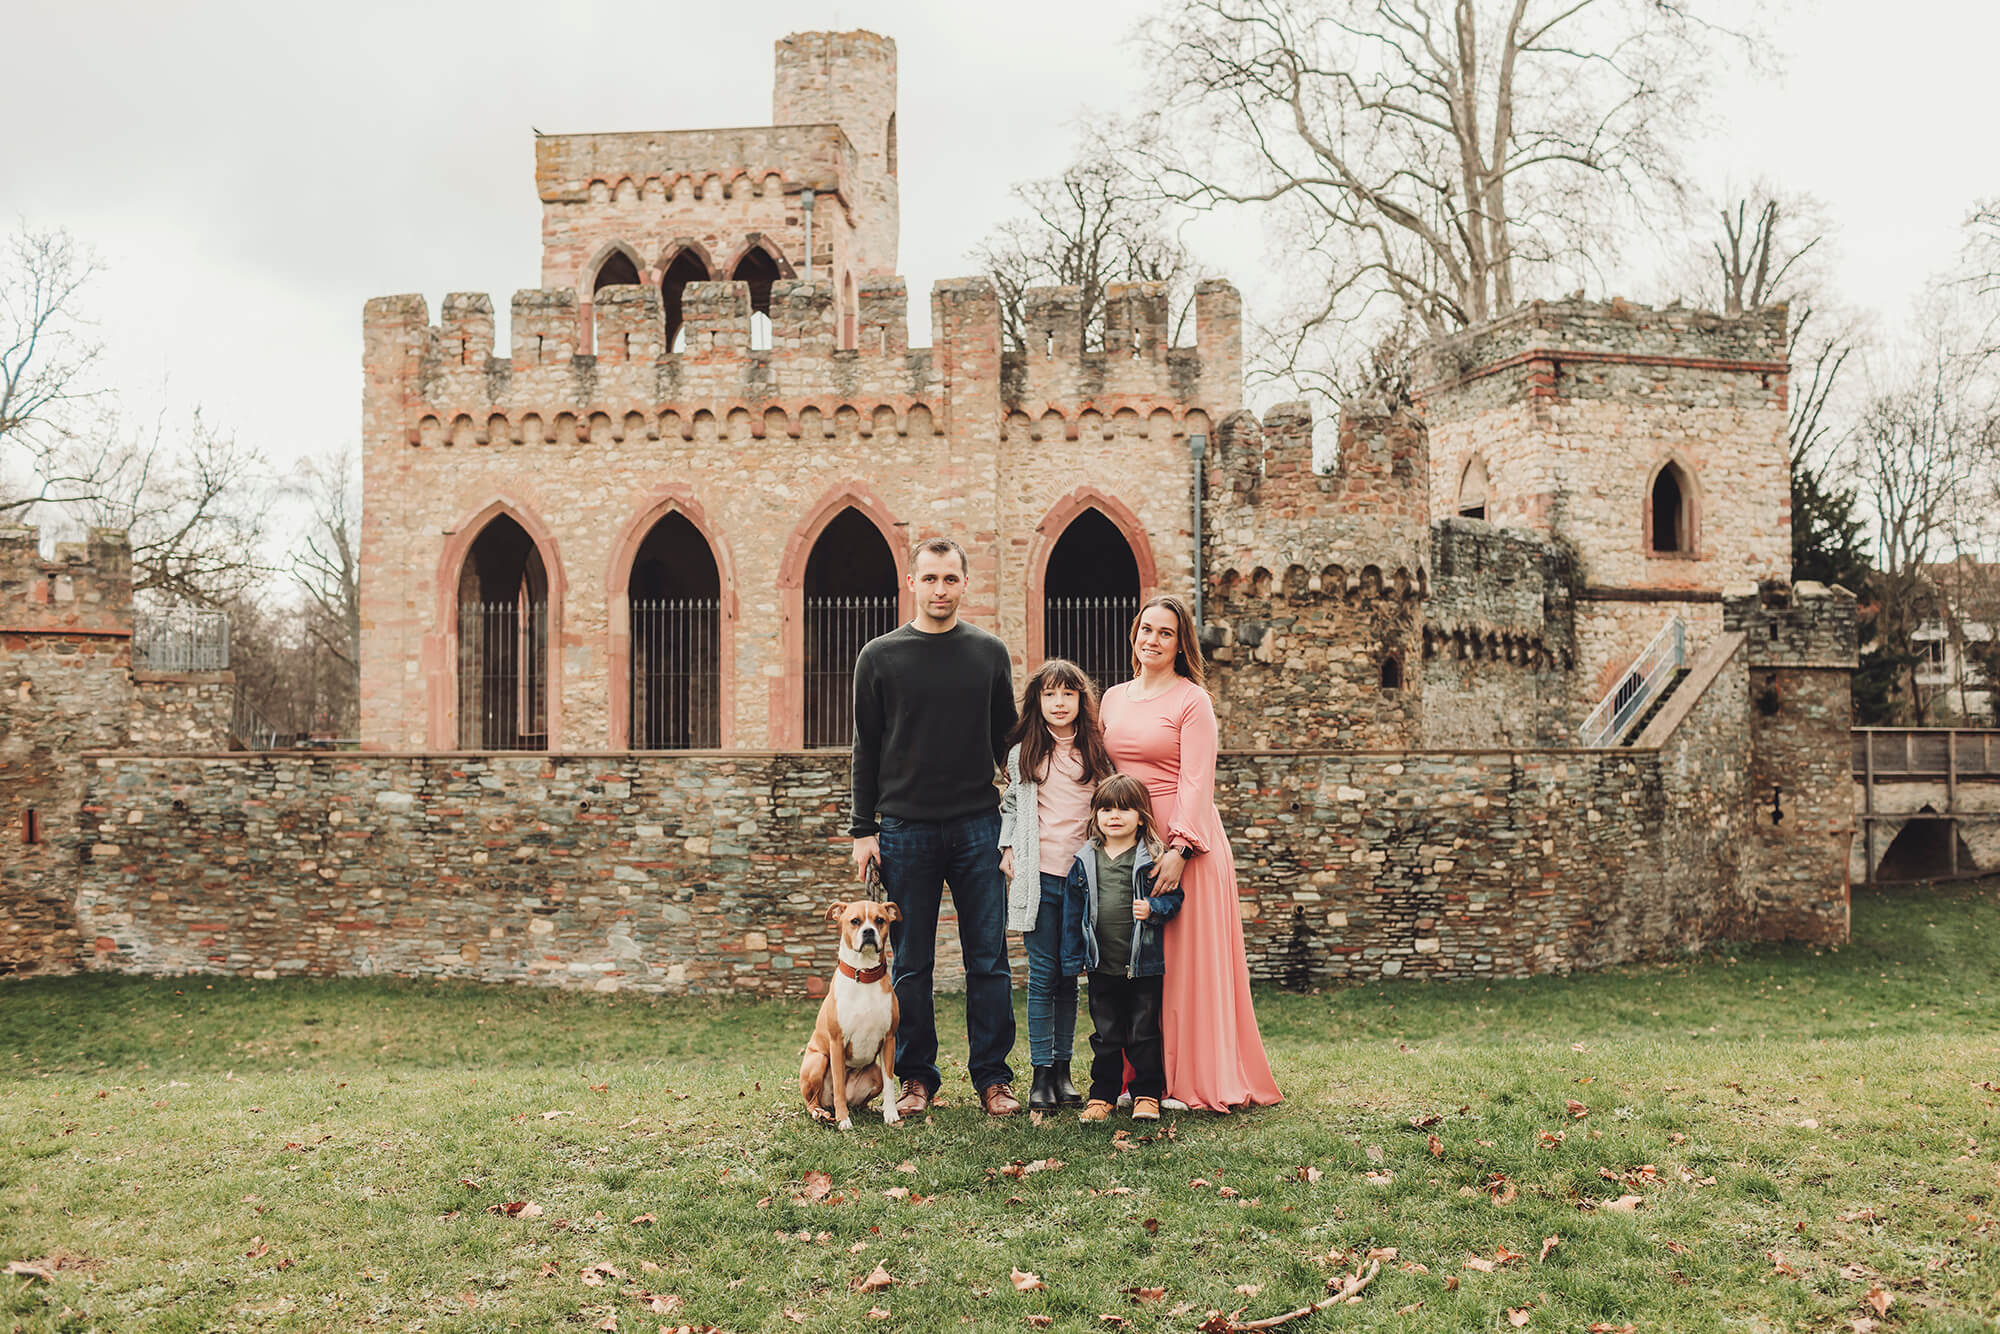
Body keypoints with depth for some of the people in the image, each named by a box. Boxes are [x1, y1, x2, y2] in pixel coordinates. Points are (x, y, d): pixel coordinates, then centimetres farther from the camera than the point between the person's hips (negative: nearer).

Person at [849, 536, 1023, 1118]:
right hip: (906, 830, 0)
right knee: (911, 965, 5)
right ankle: (917, 1077, 16)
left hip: (979, 828, 1)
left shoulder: (990, 653, 8)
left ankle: (993, 1076, 11)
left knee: (989, 960, 2)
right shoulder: (880, 657, 5)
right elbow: (866, 749, 6)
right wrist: (863, 830, 1)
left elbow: (1007, 740, 12)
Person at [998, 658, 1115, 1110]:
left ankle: (1063, 1068, 14)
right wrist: (1007, 848, 5)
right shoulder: (1022, 754, 7)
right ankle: (1041, 1072, 3)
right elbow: (1009, 805, 17)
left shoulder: (1097, 752, 8)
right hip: (1038, 876, -1)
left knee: (1069, 975, 6)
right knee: (1043, 973, -3)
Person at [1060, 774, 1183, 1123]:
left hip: (1143, 966, -3)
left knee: (1144, 1034, 6)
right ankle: (1102, 1094, 21)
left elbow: (1174, 897, 0)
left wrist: (1153, 908, -20)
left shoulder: (1152, 858, -5)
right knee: (1105, 1035, 12)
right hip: (1101, 967, 3)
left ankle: (1147, 1094, 17)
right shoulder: (1084, 862, 4)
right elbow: (1073, 913, 9)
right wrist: (1073, 958, 7)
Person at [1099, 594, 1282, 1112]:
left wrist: (1179, 848, -21)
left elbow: (1196, 782, -11)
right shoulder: (1114, 698, 14)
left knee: (1186, 965, -2)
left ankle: (1192, 1081, 5)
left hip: (1182, 842, -5)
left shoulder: (1192, 701, -4)